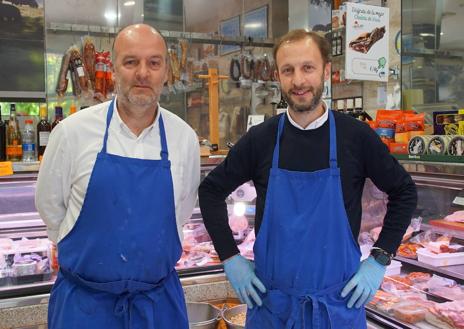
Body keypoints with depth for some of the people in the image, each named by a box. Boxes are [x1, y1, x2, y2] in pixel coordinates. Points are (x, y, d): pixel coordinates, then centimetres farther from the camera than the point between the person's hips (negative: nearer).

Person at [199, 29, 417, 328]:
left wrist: (379, 260, -3)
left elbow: (404, 192, 4)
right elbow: (211, 190, 5)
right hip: (271, 301, 1)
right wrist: (231, 258, -2)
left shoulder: (356, 136, -8)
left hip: (339, 302, 0)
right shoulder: (260, 139, -6)